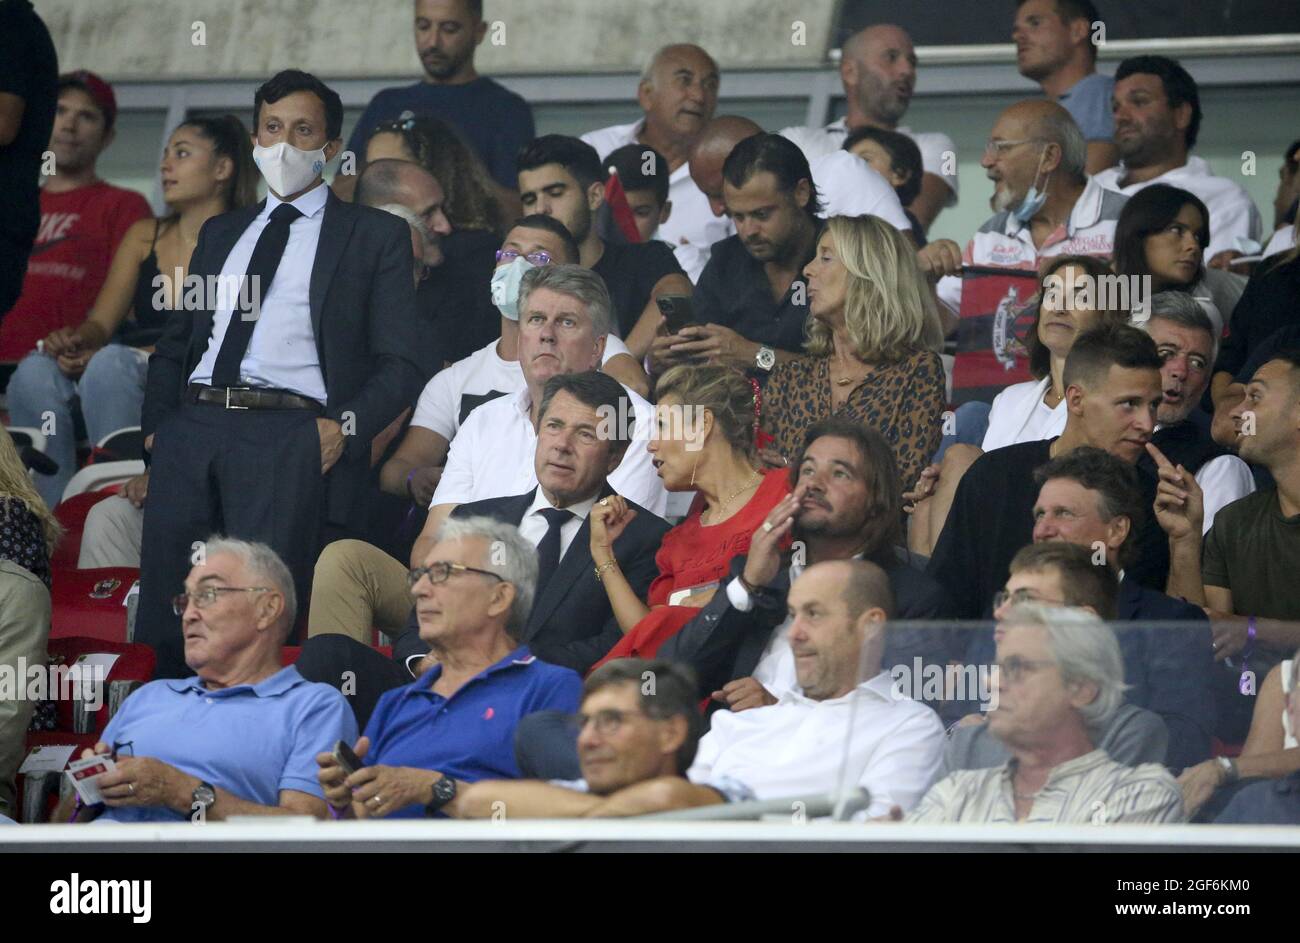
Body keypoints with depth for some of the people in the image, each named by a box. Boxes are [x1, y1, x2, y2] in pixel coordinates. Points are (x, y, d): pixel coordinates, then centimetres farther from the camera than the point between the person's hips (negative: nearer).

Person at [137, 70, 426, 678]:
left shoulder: (375, 236, 12)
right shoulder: (221, 233, 27)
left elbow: (399, 363, 4)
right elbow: (174, 343, 26)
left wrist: (348, 426, -12)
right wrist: (157, 424, 8)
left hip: (290, 438, -5)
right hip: (192, 430, 5)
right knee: (165, 622, -5)